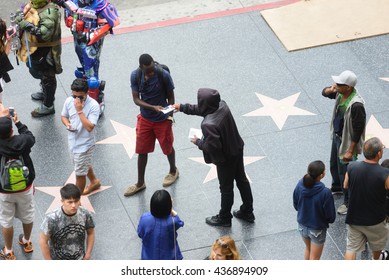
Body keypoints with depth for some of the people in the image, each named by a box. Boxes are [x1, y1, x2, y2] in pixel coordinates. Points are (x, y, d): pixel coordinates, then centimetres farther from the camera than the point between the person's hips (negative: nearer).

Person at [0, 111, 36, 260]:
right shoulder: (22, 141, -24)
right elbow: (30, 137, 1)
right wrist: (18, 122, 9)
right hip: (25, 188, 2)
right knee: (27, 216, 25)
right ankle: (27, 242, 48)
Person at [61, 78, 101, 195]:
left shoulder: (93, 105, -25)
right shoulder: (69, 101, -8)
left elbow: (89, 127, -30)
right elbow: (64, 116, 9)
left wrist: (80, 111, -33)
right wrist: (67, 124, -13)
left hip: (85, 144, -7)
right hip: (73, 141, 7)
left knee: (79, 173, 3)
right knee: (84, 165, 29)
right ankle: (94, 182, 55)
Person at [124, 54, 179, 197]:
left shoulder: (164, 75, -23)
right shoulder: (135, 76, -16)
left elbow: (170, 97, -9)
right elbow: (136, 99, -13)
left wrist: (169, 114, -14)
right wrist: (153, 107, -27)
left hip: (162, 120, -2)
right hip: (145, 119, 2)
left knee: (167, 148, 17)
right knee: (142, 151, 12)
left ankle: (173, 171, 46)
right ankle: (140, 183, 28)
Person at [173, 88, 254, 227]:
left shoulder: (209, 125, -37)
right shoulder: (222, 105, -13)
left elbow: (212, 147, -31)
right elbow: (202, 110, 6)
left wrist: (198, 142, -13)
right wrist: (183, 107, 11)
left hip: (225, 158, -8)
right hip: (237, 150, 8)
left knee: (226, 188, 14)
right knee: (242, 180, 23)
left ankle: (224, 218, 37)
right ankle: (247, 212, 42)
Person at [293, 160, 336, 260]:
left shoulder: (300, 185, -17)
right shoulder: (325, 192, -32)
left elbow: (296, 205, 0)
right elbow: (330, 216, -19)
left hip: (302, 225, 5)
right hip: (317, 229, -5)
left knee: (308, 249, 31)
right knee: (314, 258, 14)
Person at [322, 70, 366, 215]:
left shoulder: (356, 105, -36)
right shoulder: (341, 93, -12)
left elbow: (358, 130, -28)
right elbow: (324, 92, 6)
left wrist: (350, 151, -23)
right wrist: (331, 90, -19)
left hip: (347, 142, -9)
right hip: (336, 136, 9)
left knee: (344, 173, 7)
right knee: (333, 165, 30)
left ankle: (349, 202, 27)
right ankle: (336, 187, 57)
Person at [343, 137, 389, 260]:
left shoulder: (352, 167, -17)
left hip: (353, 218, 1)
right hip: (375, 220, -1)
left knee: (351, 248, 14)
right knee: (377, 243, 30)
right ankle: (376, 259, 56)